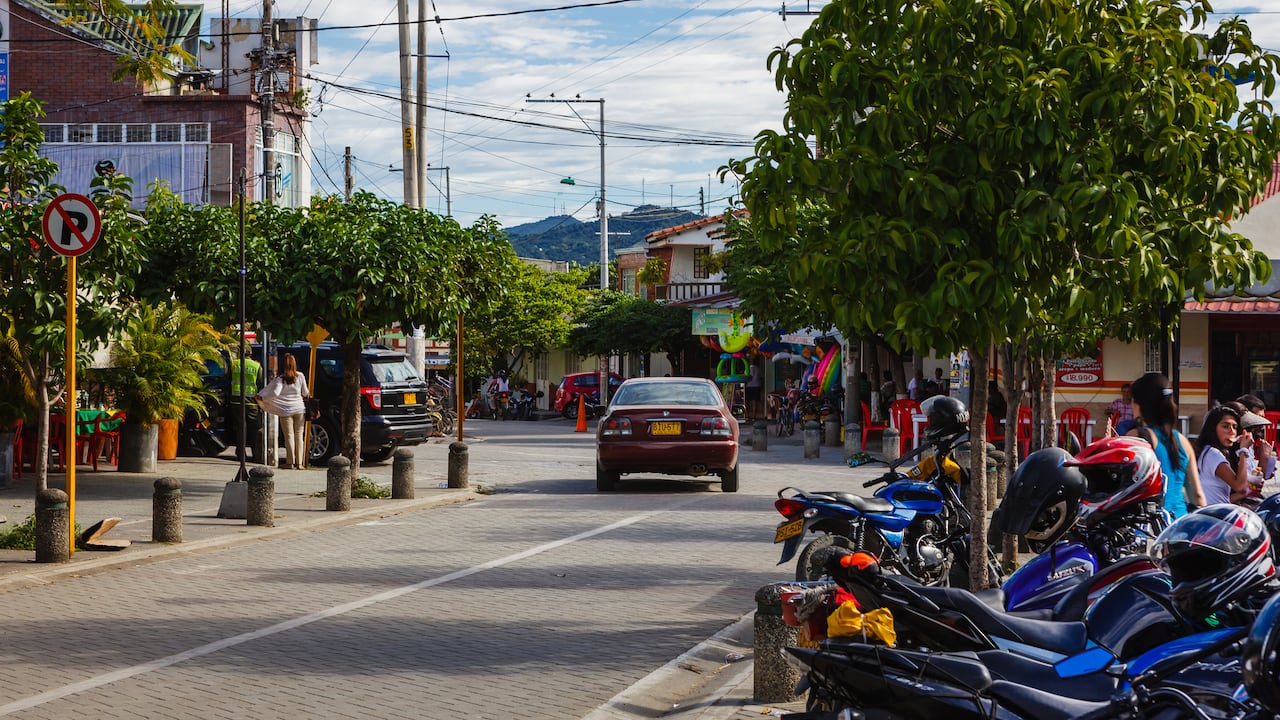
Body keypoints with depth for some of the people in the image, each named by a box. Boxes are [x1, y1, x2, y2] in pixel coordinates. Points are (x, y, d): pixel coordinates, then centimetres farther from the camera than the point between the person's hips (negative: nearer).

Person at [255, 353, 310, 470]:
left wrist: (261, 397, -11)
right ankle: (300, 463, 6)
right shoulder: (300, 376, 0)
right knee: (299, 435, 7)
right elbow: (305, 393, 7)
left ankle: (290, 462, 2)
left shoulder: (280, 378, -9)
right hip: (299, 409, 3)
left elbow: (275, 393, -21)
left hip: (286, 411, -2)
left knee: (289, 436, 3)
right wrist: (307, 396, 30)